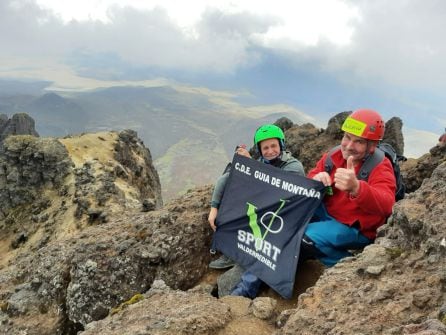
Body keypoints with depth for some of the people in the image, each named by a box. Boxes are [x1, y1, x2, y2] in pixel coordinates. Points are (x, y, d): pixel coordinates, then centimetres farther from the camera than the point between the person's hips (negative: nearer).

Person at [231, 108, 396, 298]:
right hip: (325, 215, 6)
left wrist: (356, 187, -58)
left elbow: (385, 205, -36)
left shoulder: (381, 167, -14)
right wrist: (314, 181, -26)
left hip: (356, 230, -6)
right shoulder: (332, 157, 1)